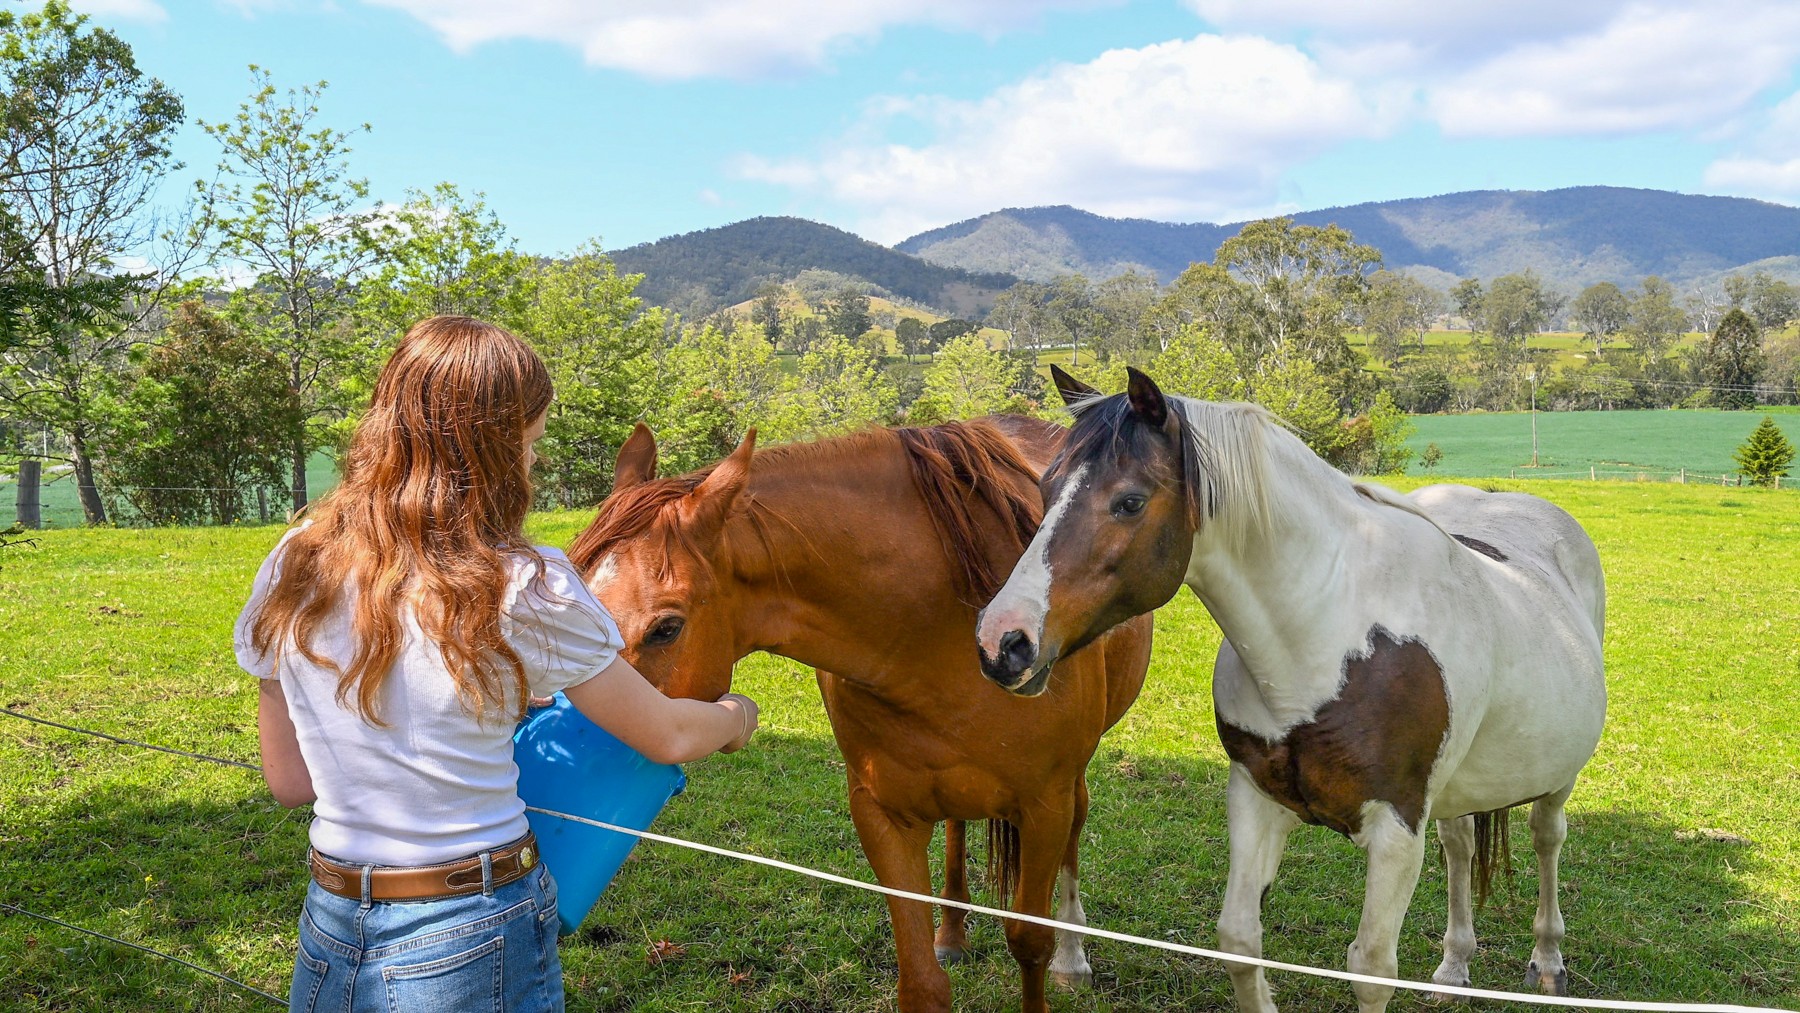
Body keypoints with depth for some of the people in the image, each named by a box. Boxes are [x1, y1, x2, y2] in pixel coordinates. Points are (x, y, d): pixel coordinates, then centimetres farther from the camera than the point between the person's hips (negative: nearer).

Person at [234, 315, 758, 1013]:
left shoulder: (293, 569, -4)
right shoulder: (524, 591, -18)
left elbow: (288, 780, 5)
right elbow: (670, 737, -4)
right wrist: (736, 716, 17)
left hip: (328, 935, 5)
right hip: (475, 944, -4)